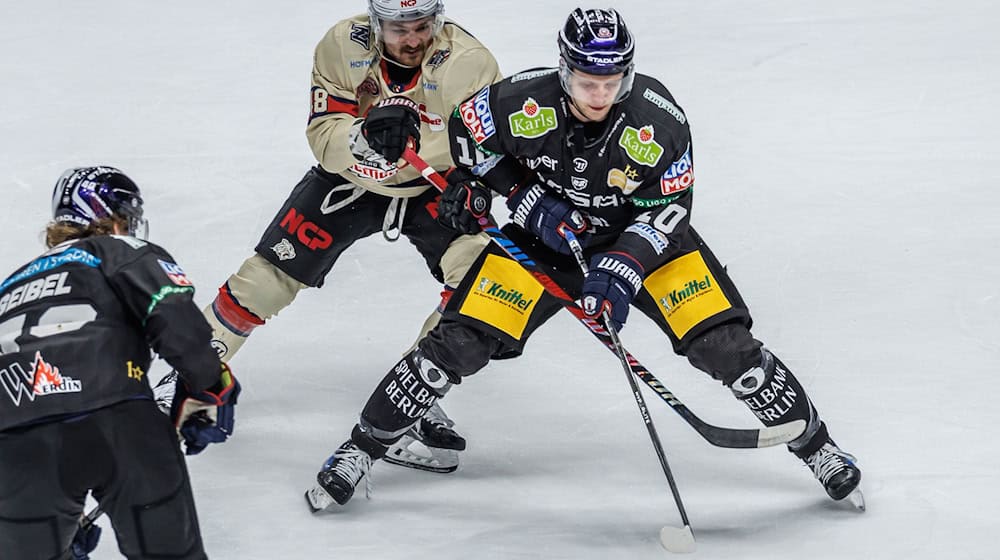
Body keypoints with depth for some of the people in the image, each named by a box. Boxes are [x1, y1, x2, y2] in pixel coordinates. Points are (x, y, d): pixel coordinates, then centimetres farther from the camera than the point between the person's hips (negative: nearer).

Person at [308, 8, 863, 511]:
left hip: (640, 237, 0)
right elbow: (467, 127, -6)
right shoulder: (524, 101, -27)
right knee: (461, 341, -11)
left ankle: (814, 444, 7)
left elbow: (669, 209, -16)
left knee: (723, 343, -13)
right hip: (543, 236, 0)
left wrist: (623, 268, -30)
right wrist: (527, 199, -15)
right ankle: (361, 448, 3)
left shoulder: (660, 122, -27)